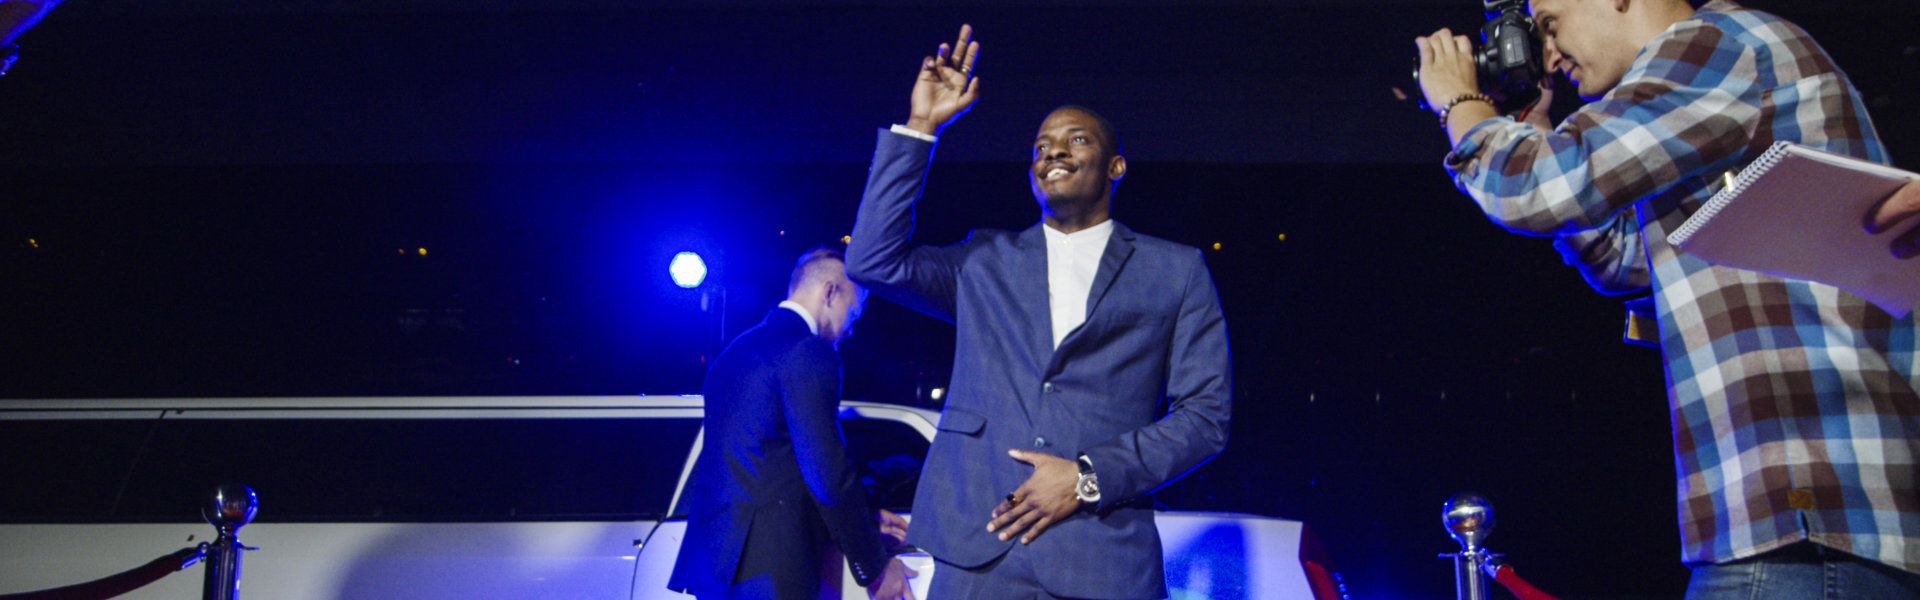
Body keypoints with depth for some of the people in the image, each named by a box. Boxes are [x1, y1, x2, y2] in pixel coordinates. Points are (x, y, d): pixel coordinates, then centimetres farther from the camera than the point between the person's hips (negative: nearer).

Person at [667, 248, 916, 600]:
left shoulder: (737, 350, 19)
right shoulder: (809, 352, -10)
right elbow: (828, 475, -15)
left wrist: (865, 520, 24)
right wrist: (874, 568, -4)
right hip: (767, 570, -9)